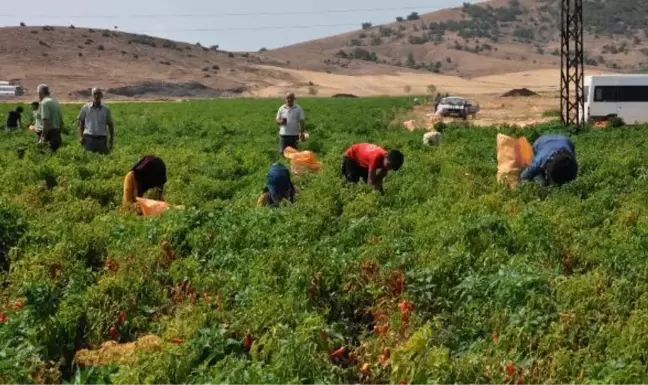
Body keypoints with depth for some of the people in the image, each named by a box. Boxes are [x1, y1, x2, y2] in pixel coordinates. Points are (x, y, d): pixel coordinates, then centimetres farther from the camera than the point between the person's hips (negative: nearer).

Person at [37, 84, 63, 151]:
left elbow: (46, 121, -19)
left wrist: (43, 138, -19)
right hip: (57, 133, 9)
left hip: (50, 133, -9)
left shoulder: (44, 102, -10)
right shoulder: (56, 102, 16)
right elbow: (61, 121, 19)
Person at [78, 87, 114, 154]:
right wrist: (81, 136, -1)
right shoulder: (86, 108, 4)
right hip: (89, 138, 0)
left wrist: (112, 139, 8)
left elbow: (110, 124, 12)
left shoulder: (106, 109, 5)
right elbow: (81, 123, 10)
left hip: (102, 138, 0)